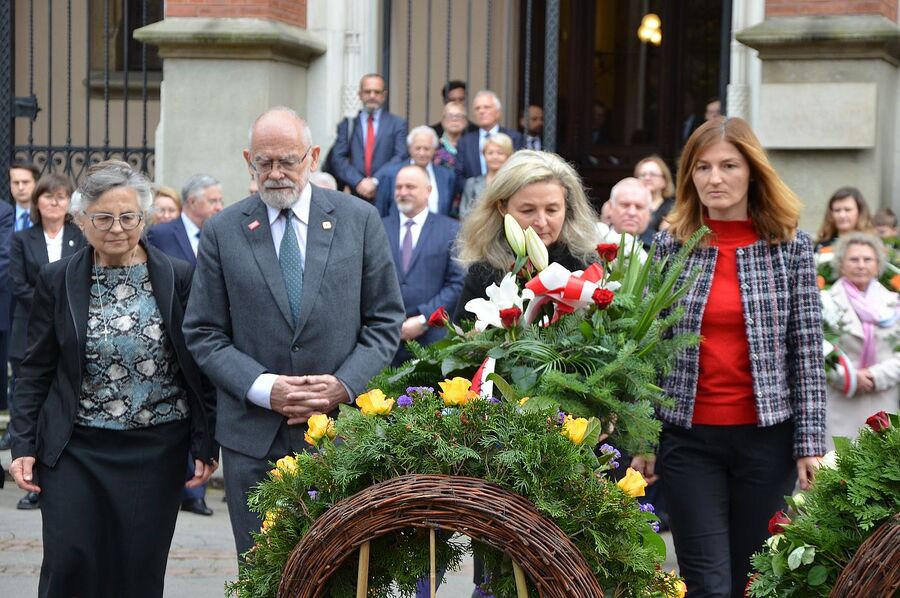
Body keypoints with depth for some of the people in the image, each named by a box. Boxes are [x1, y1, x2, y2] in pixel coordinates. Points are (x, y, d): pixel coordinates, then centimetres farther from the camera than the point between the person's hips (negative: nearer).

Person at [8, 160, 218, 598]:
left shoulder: (180, 279, 0)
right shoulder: (57, 281, 2)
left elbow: (200, 368, 3)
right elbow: (36, 371, 6)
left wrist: (206, 445, 0)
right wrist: (23, 446, 0)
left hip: (156, 451, 0)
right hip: (76, 450, 0)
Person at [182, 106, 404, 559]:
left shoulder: (360, 220, 5)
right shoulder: (222, 232, 4)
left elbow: (385, 321, 6)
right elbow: (203, 334, 3)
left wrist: (345, 385, -10)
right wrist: (264, 389, -11)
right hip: (254, 437, 0)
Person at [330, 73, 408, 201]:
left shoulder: (397, 124, 9)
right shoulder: (347, 125, 13)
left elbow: (401, 157, -2)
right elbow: (338, 159, 4)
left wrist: (376, 182, -13)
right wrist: (358, 182, -12)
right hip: (355, 195, 1)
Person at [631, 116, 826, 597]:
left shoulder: (792, 247, 0)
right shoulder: (669, 247, 2)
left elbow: (807, 351, 0)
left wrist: (810, 442, -5)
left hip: (767, 435, 0)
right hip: (689, 437, 0)